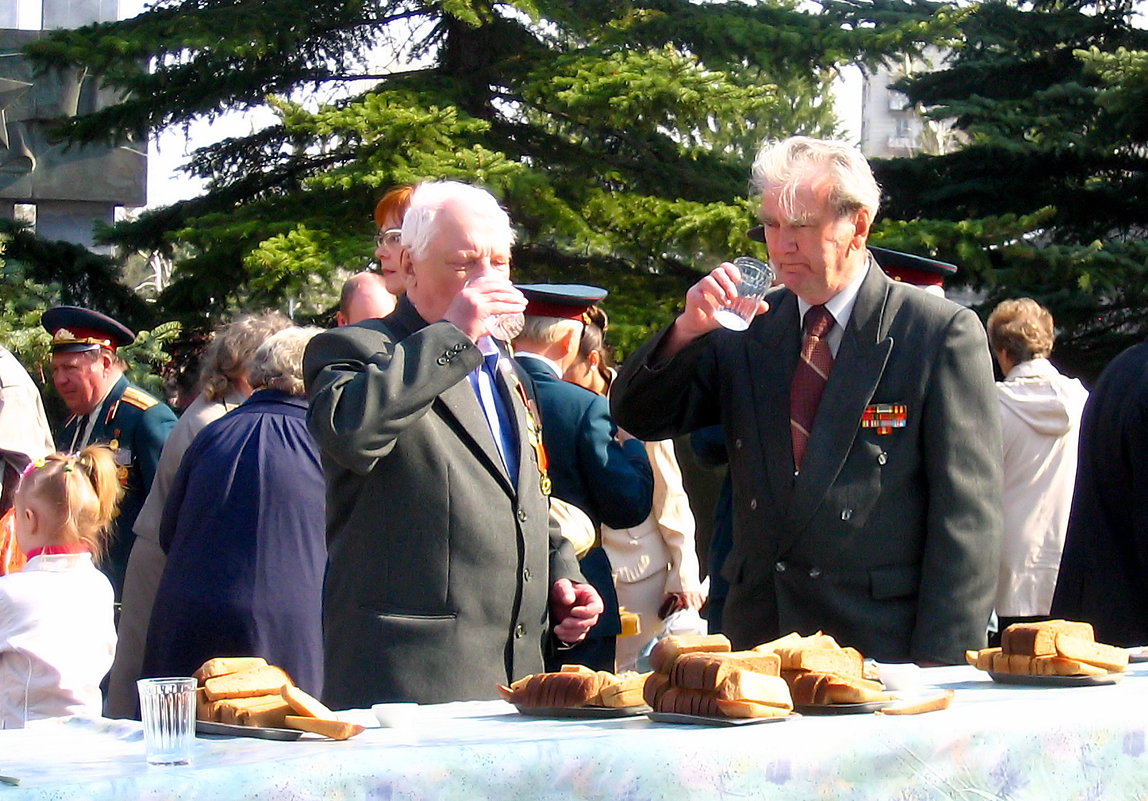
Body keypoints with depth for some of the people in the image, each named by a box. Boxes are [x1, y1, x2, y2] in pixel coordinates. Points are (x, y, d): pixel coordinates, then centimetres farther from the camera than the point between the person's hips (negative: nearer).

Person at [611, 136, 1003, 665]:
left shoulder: (943, 333, -3)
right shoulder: (746, 330, 10)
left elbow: (967, 509, -6)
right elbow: (640, 419, 12)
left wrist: (940, 662, -12)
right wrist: (688, 330, -7)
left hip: (885, 645, -4)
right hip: (756, 639, 4)